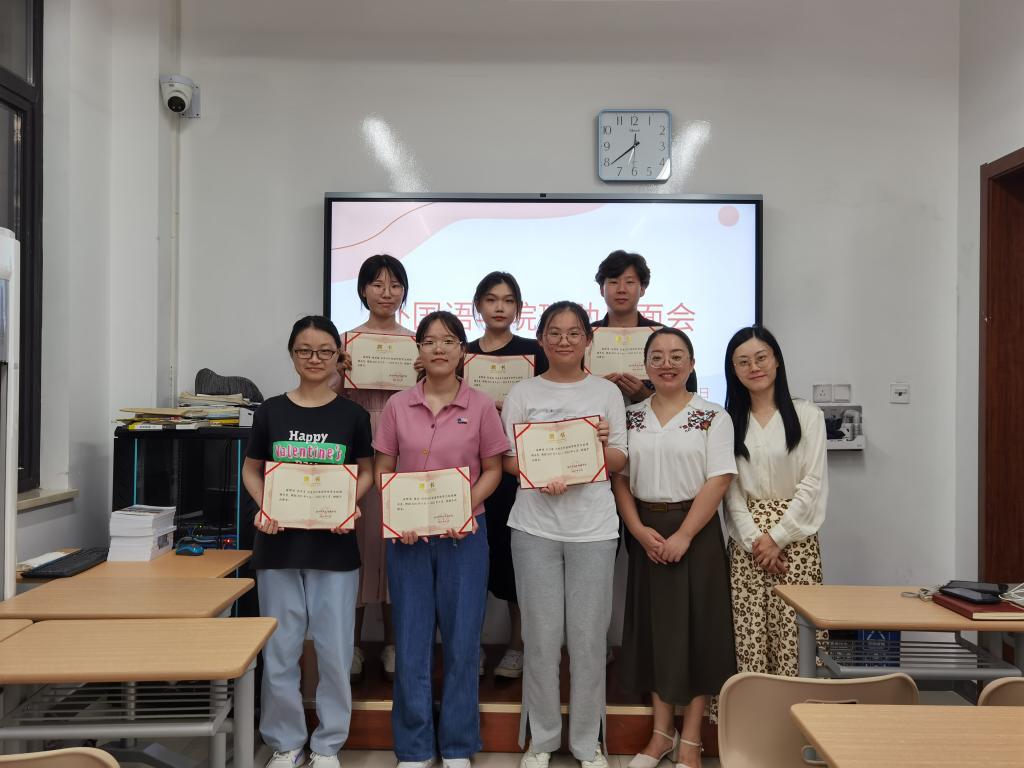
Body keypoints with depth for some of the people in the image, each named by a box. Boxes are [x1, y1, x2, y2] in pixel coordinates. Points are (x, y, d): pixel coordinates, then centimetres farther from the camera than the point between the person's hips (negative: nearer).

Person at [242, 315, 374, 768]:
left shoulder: (353, 415, 1)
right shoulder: (271, 411, 3)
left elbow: (366, 472, 7)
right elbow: (251, 470, 9)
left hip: (334, 545, -1)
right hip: (279, 543, 1)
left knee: (334, 651, 4)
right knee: (279, 650, 7)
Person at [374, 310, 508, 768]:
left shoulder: (481, 406, -1)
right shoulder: (397, 406, 3)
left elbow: (492, 470, 3)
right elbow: (383, 470, 6)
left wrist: (466, 506, -14)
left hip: (464, 534, -1)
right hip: (408, 535, 1)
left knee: (462, 640, 7)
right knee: (410, 641, 8)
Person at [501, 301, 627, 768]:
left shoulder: (606, 392, 7)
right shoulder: (522, 393, 6)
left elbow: (619, 462, 6)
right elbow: (509, 459, 4)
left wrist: (602, 443, -15)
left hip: (593, 528, 0)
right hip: (535, 526, 0)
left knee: (589, 637, 4)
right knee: (541, 636, 5)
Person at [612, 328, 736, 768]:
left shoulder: (712, 417, -3)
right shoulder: (630, 417, 6)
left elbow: (717, 481, -10)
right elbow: (619, 478, 4)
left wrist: (682, 536, -17)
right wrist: (640, 531, -9)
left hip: (695, 531, -3)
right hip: (646, 535, 3)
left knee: (696, 628, 3)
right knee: (654, 627, 9)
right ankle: (661, 732, 23)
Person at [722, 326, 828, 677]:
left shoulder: (807, 415, 1)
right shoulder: (729, 421, 8)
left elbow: (812, 483, -4)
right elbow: (730, 488, 3)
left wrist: (777, 537, -9)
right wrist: (753, 539, -8)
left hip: (795, 538, -2)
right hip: (746, 542, 2)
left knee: (792, 632, -4)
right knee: (748, 632, 0)